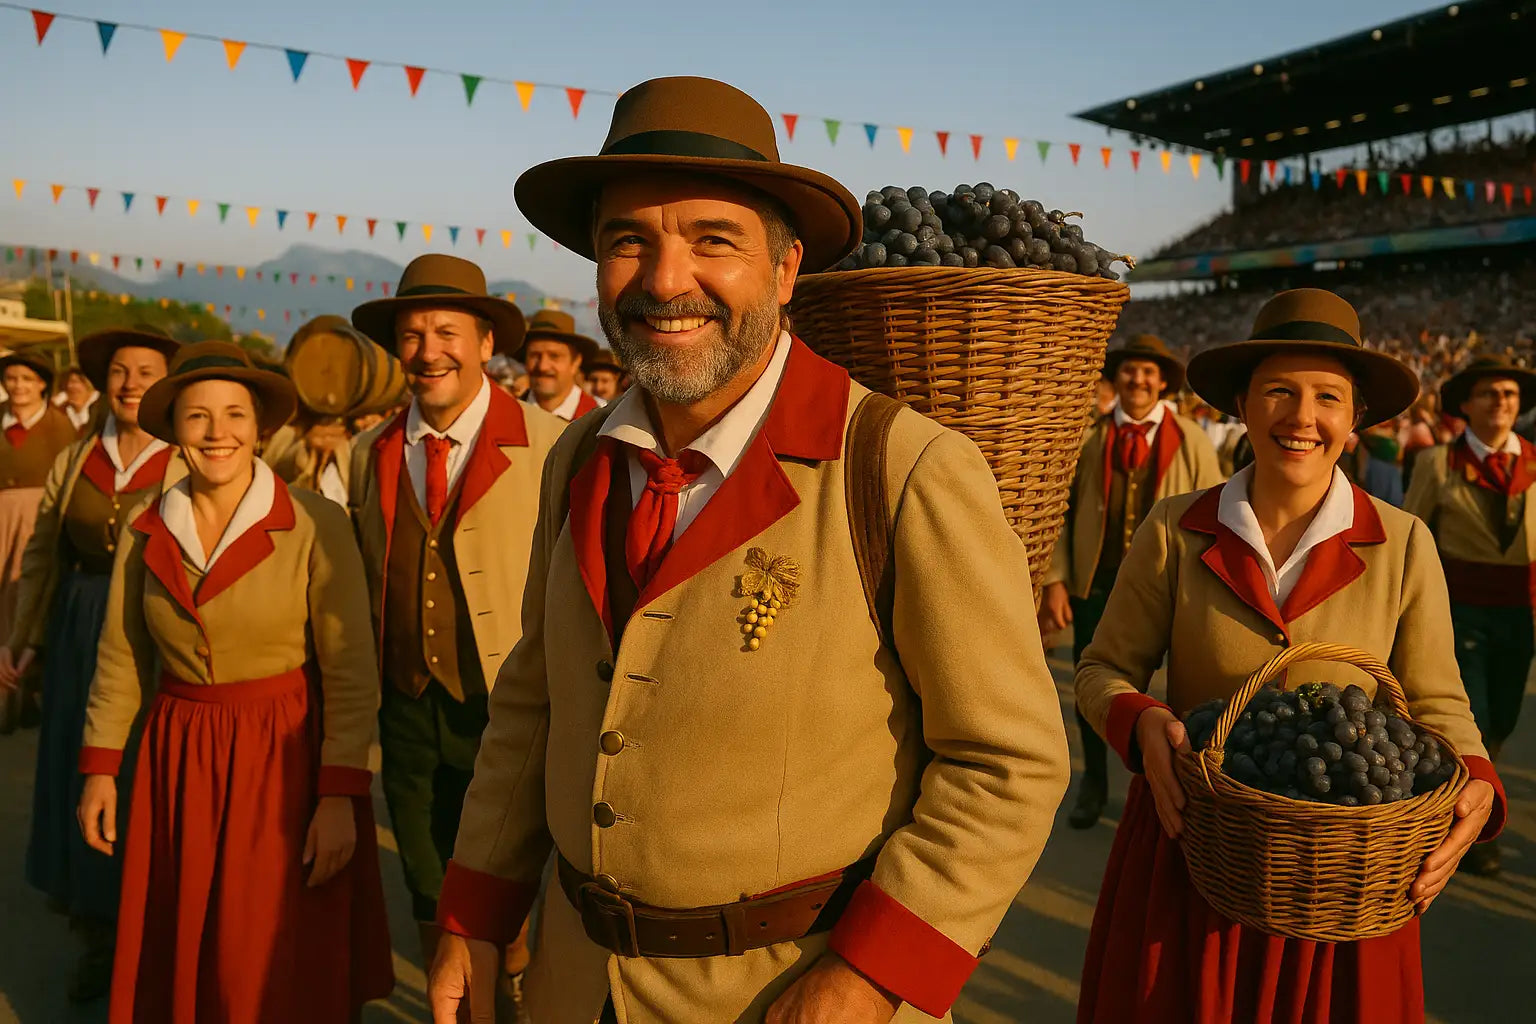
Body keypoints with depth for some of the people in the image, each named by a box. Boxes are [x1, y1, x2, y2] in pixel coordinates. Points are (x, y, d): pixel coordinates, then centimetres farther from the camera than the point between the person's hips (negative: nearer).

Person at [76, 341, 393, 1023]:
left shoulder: (315, 525, -12)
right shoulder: (145, 530, 1)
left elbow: (350, 673, -13)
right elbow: (120, 659, 9)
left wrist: (341, 797, -16)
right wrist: (99, 767, 7)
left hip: (285, 757, -4)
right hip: (178, 759, 4)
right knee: (179, 961, 13)